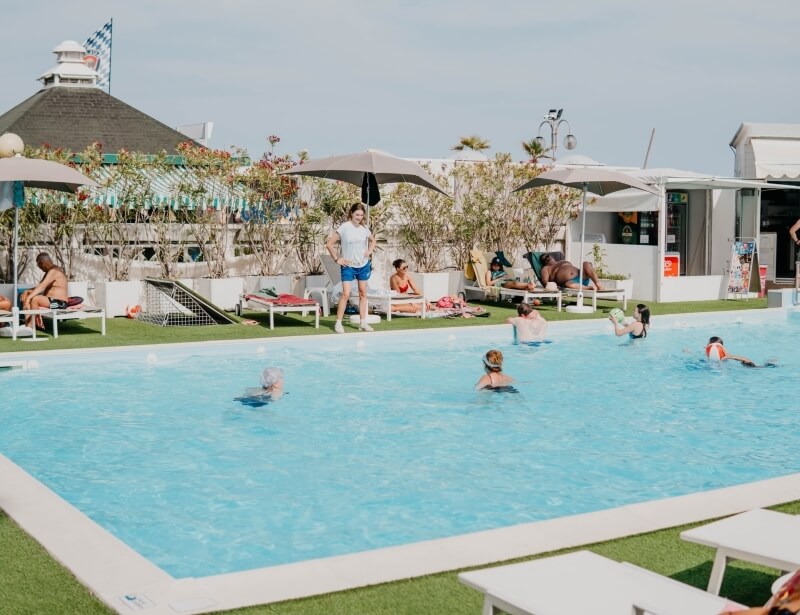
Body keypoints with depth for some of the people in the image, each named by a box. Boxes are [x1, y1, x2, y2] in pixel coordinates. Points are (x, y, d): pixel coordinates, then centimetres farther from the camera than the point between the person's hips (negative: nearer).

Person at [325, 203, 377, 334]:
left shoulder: (364, 228, 2)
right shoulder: (344, 228, -12)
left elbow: (373, 240, 22)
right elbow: (329, 244, -12)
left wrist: (369, 251, 5)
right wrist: (337, 259, -10)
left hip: (363, 265, 5)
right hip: (348, 266, -5)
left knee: (363, 293, 9)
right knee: (346, 294, -12)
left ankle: (363, 323, 14)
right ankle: (338, 323, -6)